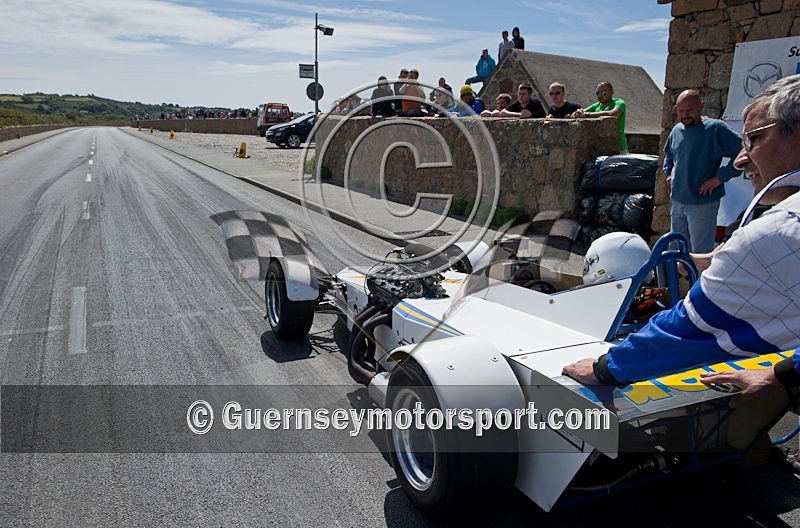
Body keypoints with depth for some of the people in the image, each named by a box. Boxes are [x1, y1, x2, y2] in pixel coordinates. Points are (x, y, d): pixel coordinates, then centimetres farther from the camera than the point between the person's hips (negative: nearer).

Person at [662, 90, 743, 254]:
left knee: (700, 255, -2)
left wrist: (720, 178, -18)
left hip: (703, 204, -7)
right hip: (677, 201, 7)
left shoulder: (715, 128, -13)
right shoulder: (677, 130, 9)